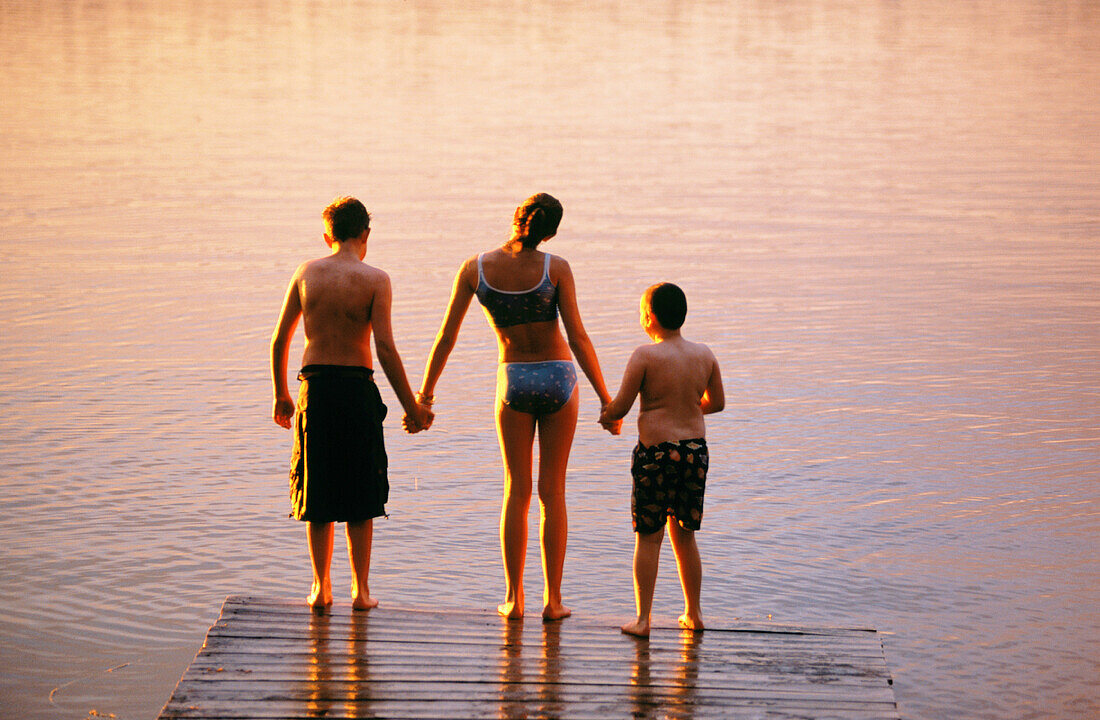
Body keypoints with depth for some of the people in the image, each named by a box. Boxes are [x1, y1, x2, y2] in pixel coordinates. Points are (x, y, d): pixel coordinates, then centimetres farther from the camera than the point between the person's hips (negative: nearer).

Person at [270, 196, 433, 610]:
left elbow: (279, 340, 8)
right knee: (361, 499, 9)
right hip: (357, 388, -2)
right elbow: (386, 349, -11)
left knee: (318, 497, 13)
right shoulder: (374, 280, -6)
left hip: (314, 389, 2)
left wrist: (280, 394, 20)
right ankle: (360, 590, 11)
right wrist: (411, 407, -5)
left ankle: (321, 587, 14)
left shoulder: (307, 273, 4)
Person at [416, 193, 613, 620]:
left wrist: (424, 393, 6)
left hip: (513, 380, 1)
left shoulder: (475, 268, -7)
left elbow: (446, 337, -4)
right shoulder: (556, 268, -11)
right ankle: (553, 600, 6)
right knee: (552, 492, 6)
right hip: (558, 377, -1)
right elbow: (578, 337, -12)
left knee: (516, 492, 10)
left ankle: (514, 598, 7)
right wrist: (605, 398, -5)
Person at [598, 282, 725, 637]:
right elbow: (717, 402, 15)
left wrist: (607, 418, 13)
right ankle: (693, 614, 22)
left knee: (648, 537, 4)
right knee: (684, 536, 17)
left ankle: (642, 618, 3)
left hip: (656, 451, -5)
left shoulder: (645, 356, -11)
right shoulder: (704, 355, 3)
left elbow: (621, 405, -10)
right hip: (695, 449, 5)